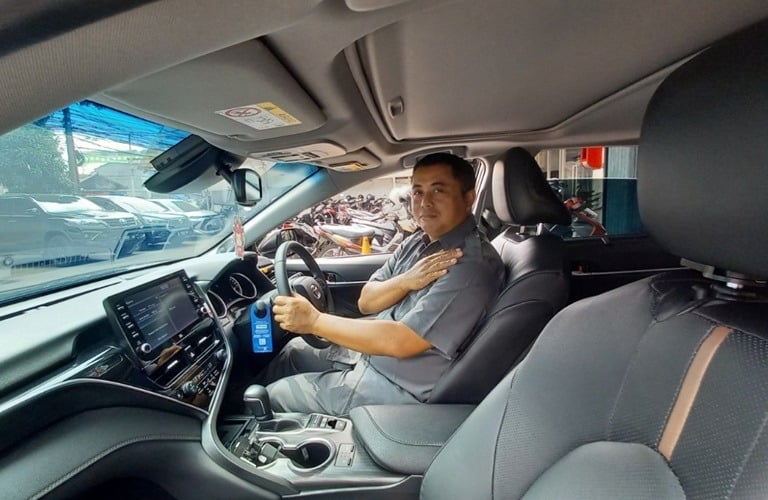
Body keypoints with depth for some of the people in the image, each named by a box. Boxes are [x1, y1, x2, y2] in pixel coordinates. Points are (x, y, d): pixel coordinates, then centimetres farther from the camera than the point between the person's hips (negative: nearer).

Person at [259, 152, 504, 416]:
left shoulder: (474, 266, -26)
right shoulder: (420, 240, 1)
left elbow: (400, 342, -30)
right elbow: (366, 302, 0)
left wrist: (314, 320, -26)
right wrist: (406, 281, -21)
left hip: (399, 386, -8)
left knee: (276, 396, 2)